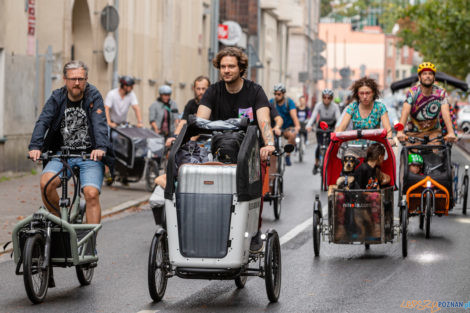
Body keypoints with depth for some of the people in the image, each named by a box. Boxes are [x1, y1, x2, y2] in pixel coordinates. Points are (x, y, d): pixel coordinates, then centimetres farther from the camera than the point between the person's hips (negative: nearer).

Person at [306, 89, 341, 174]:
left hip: (331, 127, 0)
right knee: (320, 146, -14)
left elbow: (338, 118, -32)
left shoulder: (335, 106, -22)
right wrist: (309, 126, -50)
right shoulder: (319, 105, -21)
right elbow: (313, 116, -32)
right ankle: (316, 164, 6)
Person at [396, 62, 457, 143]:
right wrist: (400, 132, -43)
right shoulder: (412, 92, -15)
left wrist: (451, 132, -40)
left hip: (433, 131, 0)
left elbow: (445, 113, -23)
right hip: (413, 133, 0)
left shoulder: (441, 93, -12)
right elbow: (405, 112, -28)